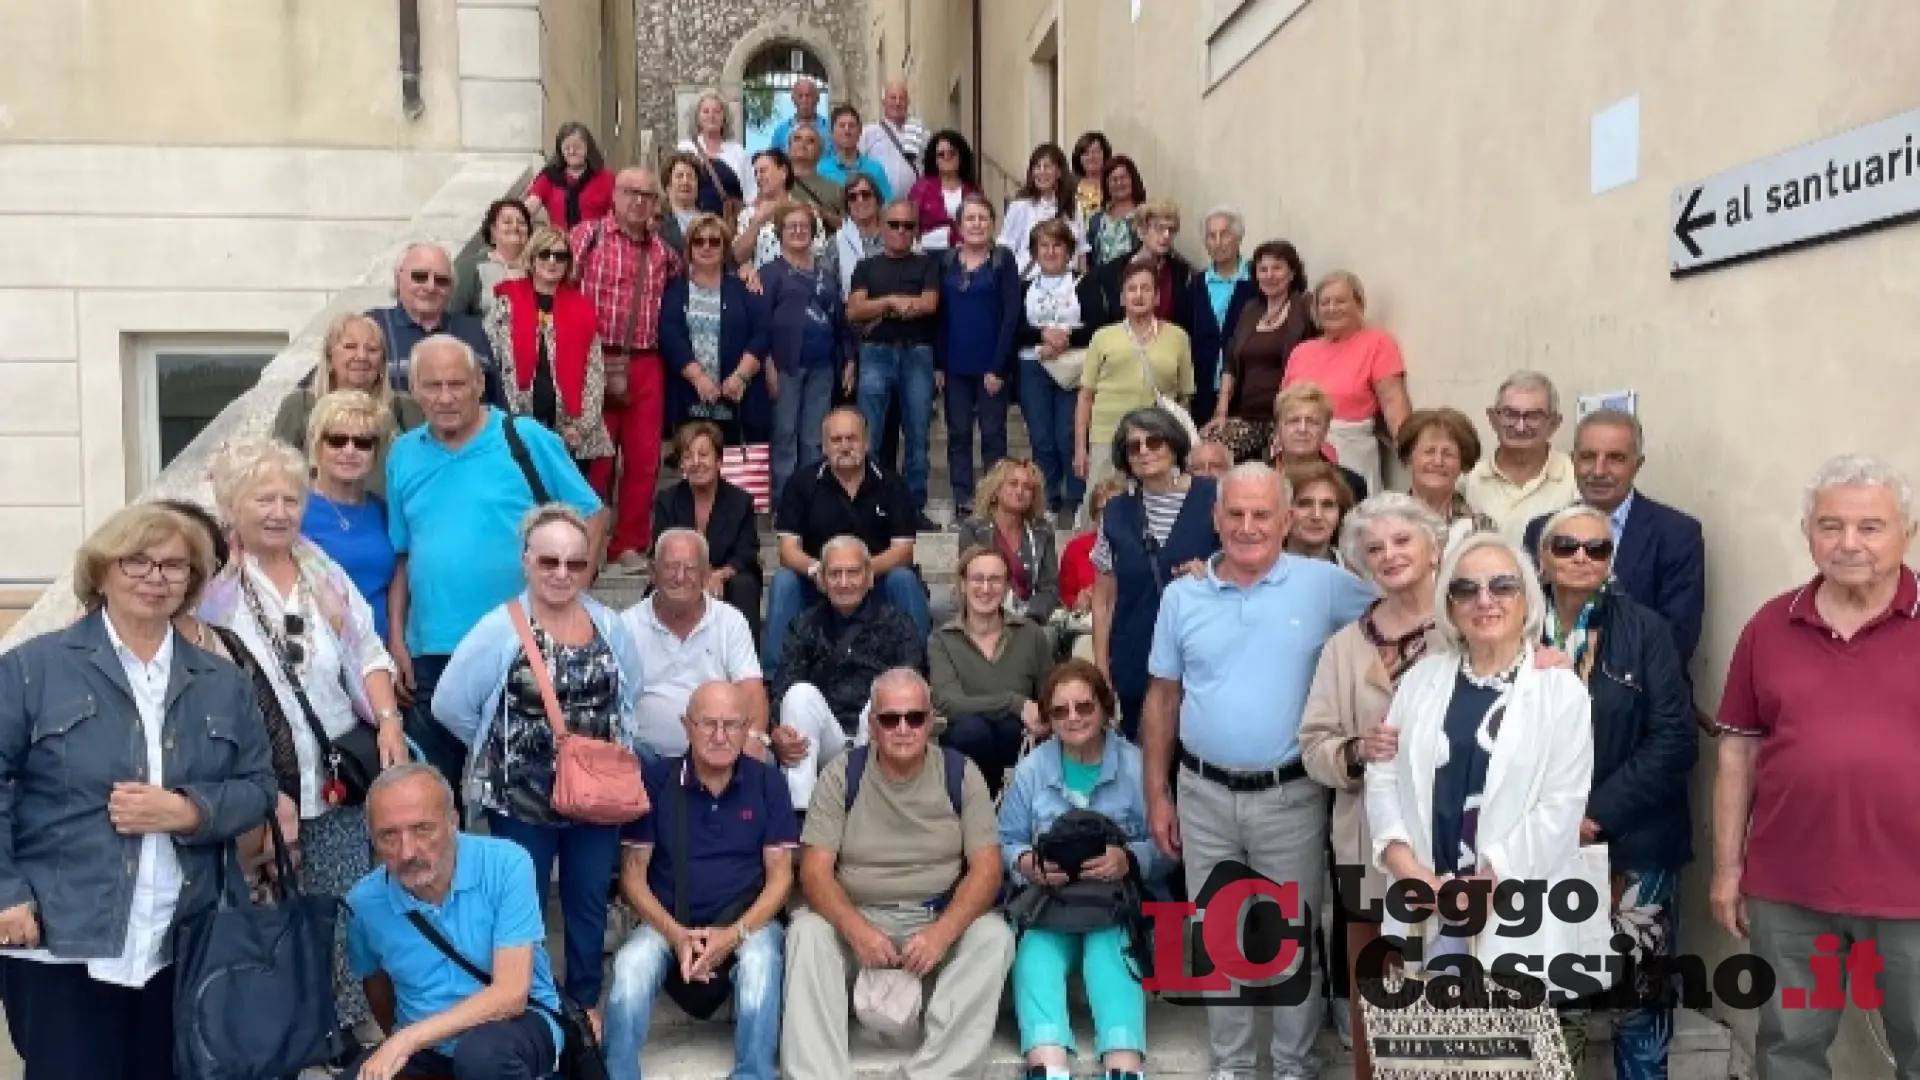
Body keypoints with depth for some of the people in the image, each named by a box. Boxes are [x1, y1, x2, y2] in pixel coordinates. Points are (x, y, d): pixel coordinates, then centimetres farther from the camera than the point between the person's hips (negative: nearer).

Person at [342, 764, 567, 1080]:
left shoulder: (506, 864, -20)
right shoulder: (363, 903, -8)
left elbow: (510, 994, -23)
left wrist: (406, 1040, -27)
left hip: (516, 1021, -3)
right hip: (424, 1048, 3)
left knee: (481, 1052, -35)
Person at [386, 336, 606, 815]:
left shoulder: (527, 439, -5)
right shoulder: (403, 455, 8)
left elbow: (592, 516, -2)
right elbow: (401, 555, 12)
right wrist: (396, 639, 8)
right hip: (430, 652, 4)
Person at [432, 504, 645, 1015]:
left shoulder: (610, 625, 1)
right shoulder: (499, 629, -13)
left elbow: (628, 695, 15)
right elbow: (449, 705, -10)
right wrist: (505, 749, -3)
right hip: (522, 800, -4)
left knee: (589, 907, 17)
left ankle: (585, 1007, 35)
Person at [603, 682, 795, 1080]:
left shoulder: (767, 782, -1)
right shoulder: (655, 780, -3)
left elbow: (779, 875, -1)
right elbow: (633, 874, 0)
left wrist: (734, 934, -18)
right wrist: (674, 933, -16)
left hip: (747, 921, 0)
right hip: (668, 923, 0)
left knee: (760, 961, -33)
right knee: (631, 966, -30)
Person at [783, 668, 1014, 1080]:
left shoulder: (961, 774, -2)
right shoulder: (841, 775, -3)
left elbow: (987, 868, -7)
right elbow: (815, 871, -8)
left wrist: (942, 932, -24)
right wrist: (856, 930, -28)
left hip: (941, 919, 0)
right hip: (857, 917, 0)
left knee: (993, 936, -29)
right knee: (807, 932, -29)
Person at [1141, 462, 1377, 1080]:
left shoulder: (1323, 585, -6)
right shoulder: (1182, 597, 1)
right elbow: (1162, 698, 6)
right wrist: (1157, 795, 4)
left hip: (1291, 795, -2)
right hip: (1204, 795, 2)